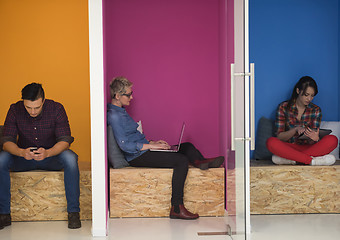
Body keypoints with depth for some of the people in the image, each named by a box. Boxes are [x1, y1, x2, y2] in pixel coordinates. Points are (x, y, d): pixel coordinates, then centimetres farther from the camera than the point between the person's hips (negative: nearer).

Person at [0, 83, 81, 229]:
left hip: (51, 157, -1)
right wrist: (21, 152, -39)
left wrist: (47, 153, -42)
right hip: (23, 158, 2)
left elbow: (65, 140, -21)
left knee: (70, 158, -34)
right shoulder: (15, 110, -11)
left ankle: (73, 212, -26)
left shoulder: (56, 108, -15)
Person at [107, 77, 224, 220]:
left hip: (143, 151, 10)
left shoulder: (120, 111, 17)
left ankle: (200, 161, -22)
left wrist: (152, 142, 12)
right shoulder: (114, 116, -16)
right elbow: (125, 145, -22)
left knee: (187, 147, 9)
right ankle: (176, 209, -24)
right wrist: (151, 145, -17)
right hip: (137, 157, -10)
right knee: (182, 160, -22)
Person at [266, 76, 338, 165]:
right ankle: (312, 160, -35)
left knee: (333, 140, -27)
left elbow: (313, 138, 0)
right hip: (289, 147, -2)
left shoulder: (316, 110, 6)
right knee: (271, 142, -33)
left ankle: (288, 159, -34)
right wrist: (295, 130, -21)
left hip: (308, 147, 2)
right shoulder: (283, 107, 0)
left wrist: (315, 138, -26)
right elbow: (280, 137, -3)